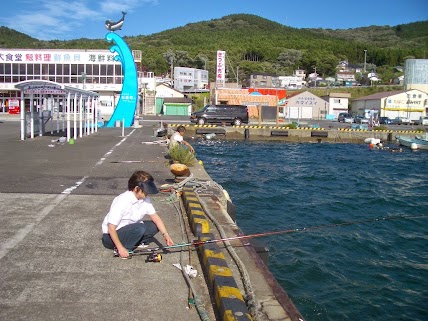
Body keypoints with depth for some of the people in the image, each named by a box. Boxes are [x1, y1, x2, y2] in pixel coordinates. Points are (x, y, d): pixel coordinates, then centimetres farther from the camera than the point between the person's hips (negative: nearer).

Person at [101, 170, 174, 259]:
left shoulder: (145, 199, -6)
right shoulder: (122, 201, -29)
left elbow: (155, 217, -6)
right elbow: (111, 228, -27)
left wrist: (165, 235, -20)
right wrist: (121, 248, -27)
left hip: (129, 230, 7)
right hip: (111, 236, -7)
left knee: (154, 226, -8)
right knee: (139, 228, -32)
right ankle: (119, 250, -15)